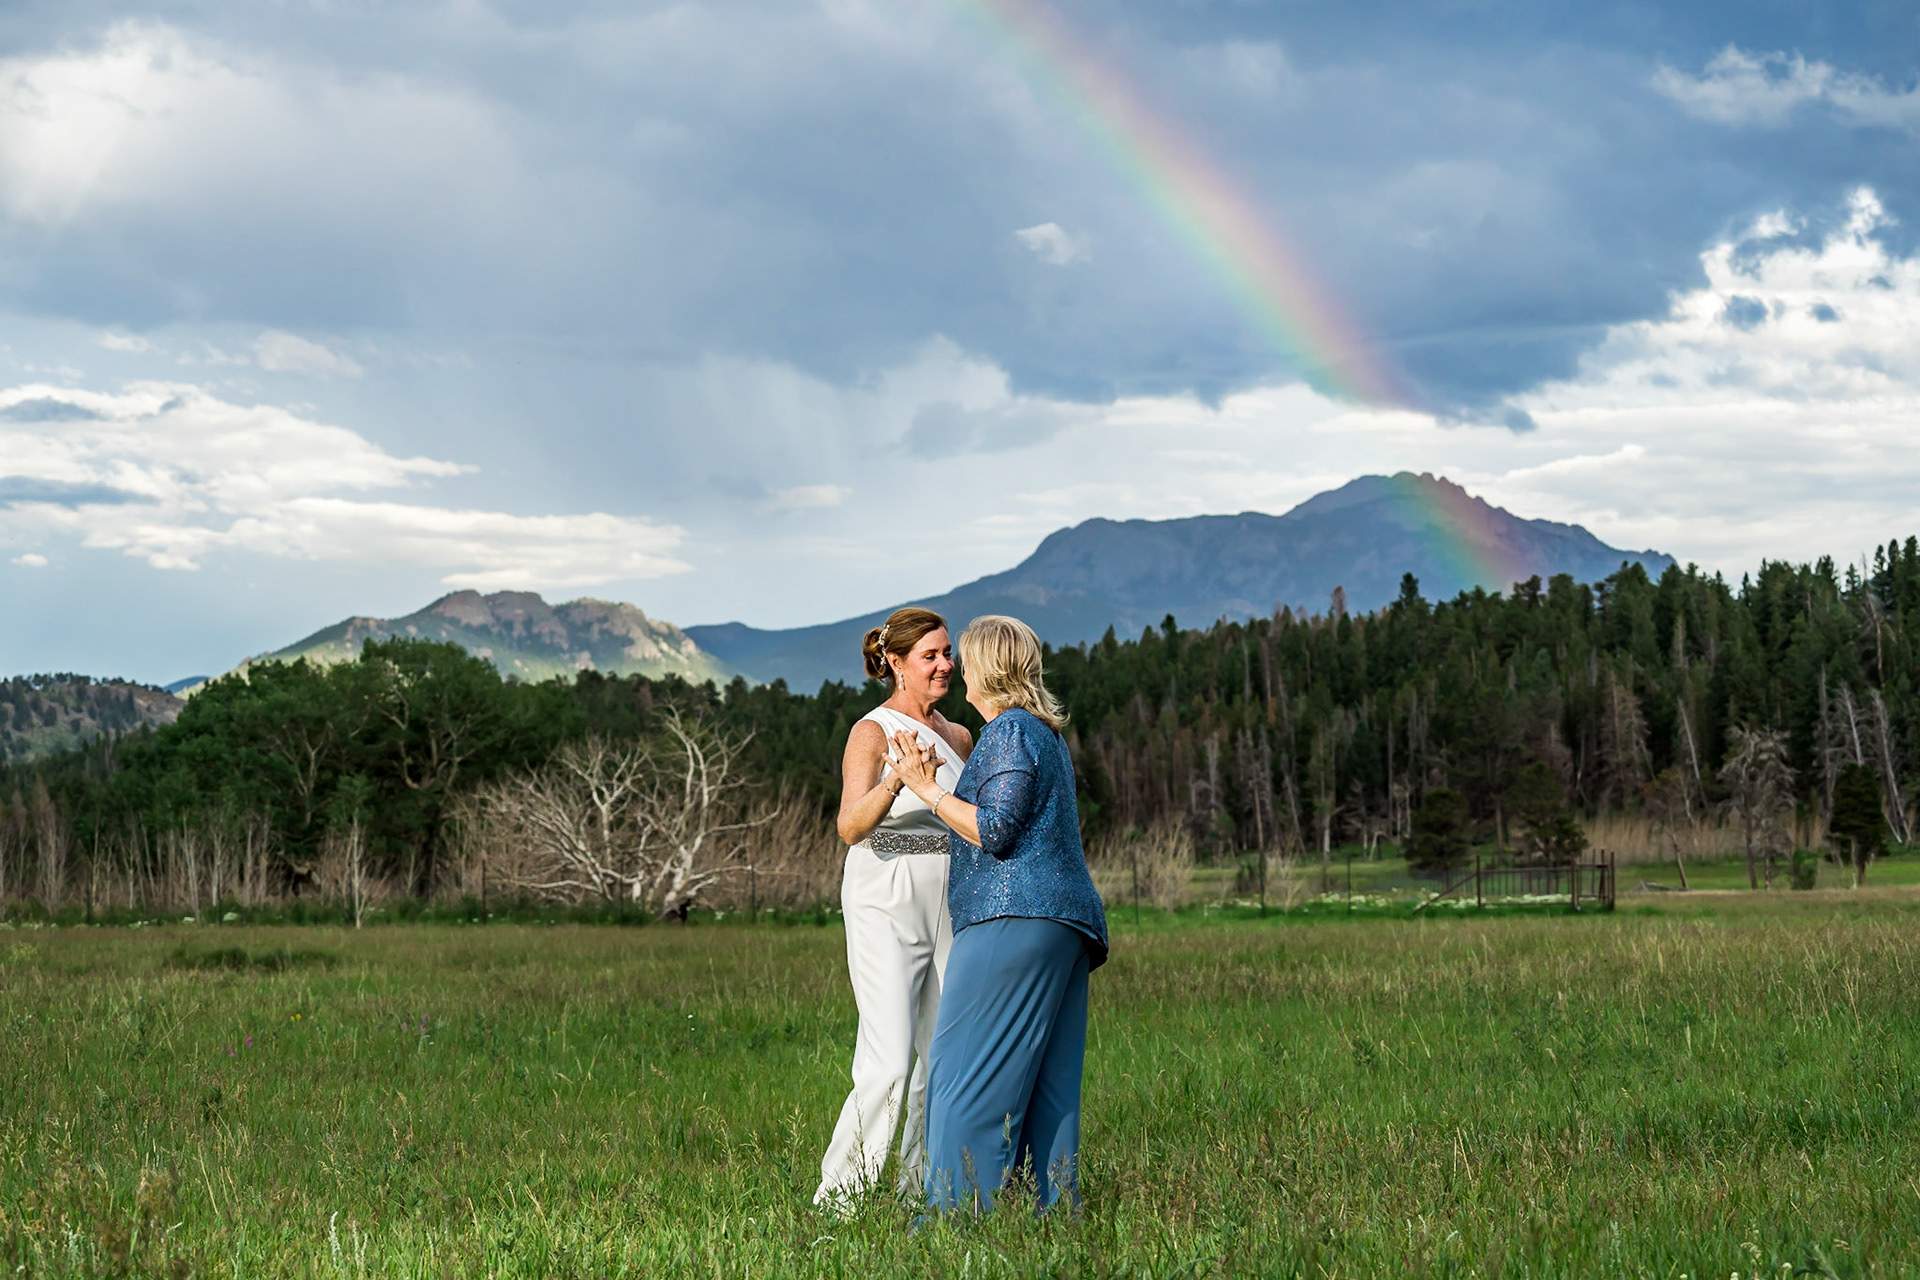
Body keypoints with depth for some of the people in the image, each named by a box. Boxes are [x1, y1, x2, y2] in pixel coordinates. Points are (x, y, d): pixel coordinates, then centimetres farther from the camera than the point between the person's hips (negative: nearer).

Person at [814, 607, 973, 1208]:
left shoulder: (958, 737, 14)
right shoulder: (872, 733, -7)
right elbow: (851, 826, -22)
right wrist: (898, 778, -38)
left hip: (948, 909, 7)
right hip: (885, 908, -7)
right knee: (889, 1065, -15)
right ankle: (834, 1199, -8)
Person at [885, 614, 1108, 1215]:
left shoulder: (1010, 731, -8)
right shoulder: (1047, 732, 22)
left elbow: (995, 831, -16)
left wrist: (928, 788, -9)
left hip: (1014, 918, -10)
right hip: (1070, 920, 10)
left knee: (968, 1071, -9)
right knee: (1050, 1082, 7)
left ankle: (960, 1213, -13)